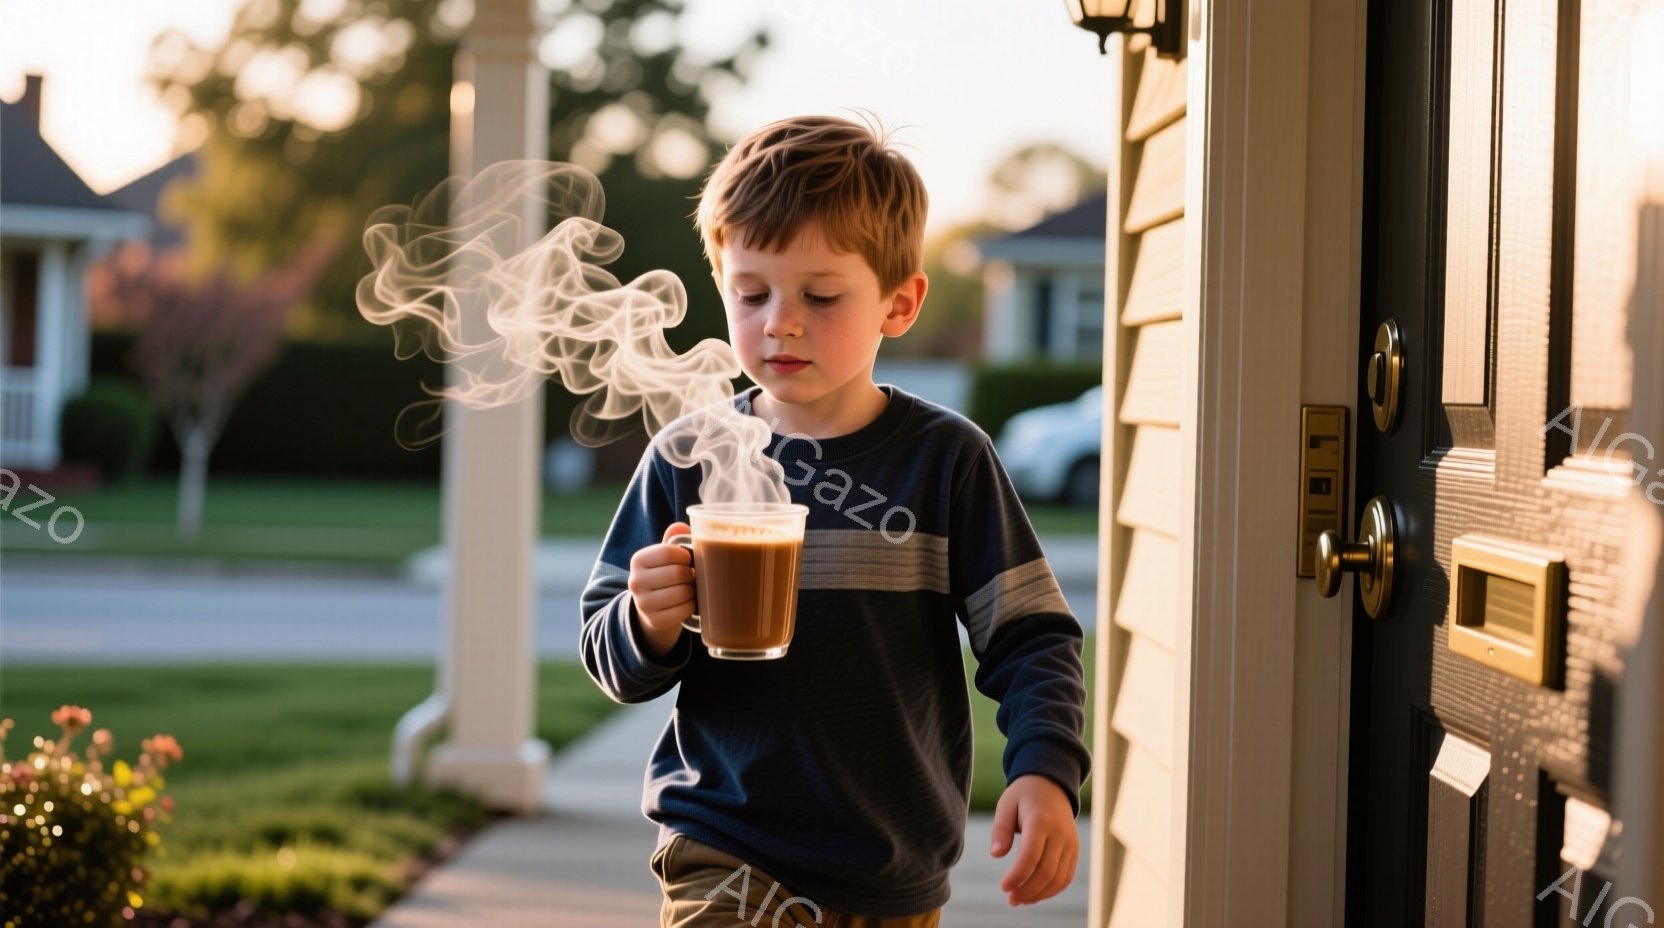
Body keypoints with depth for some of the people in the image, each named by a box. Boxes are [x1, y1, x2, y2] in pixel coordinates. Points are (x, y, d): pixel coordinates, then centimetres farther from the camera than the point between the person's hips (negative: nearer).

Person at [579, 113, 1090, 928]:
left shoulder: (946, 459, -3)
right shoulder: (689, 460, -1)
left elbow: (1031, 637, -2)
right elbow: (611, 661, 3)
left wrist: (1044, 769, -17)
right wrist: (650, 626, -19)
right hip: (726, 858, -1)